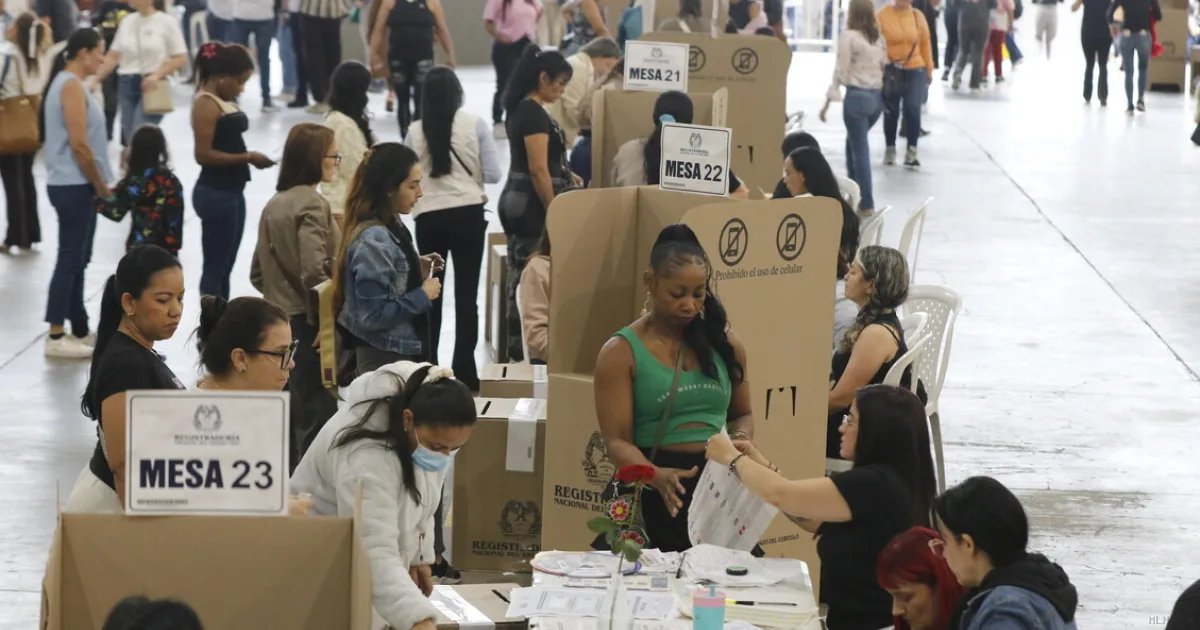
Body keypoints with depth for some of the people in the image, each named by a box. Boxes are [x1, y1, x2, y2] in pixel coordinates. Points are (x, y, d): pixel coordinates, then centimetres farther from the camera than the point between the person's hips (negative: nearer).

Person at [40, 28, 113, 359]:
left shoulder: (67, 83, 15)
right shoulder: (71, 85, -16)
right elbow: (79, 144, -21)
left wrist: (97, 184, 14)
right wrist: (101, 185, -11)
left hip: (75, 185, 10)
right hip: (74, 186, -10)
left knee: (77, 260, 14)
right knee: (70, 260, -6)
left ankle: (80, 331, 20)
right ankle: (56, 337, -4)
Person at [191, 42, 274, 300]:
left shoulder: (224, 100, 12)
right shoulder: (206, 104, -16)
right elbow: (204, 154, -22)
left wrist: (250, 157, 4)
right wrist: (247, 158, -19)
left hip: (232, 191, 10)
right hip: (215, 193, -10)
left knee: (225, 265, 15)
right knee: (215, 266, -5)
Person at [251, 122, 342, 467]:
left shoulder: (275, 204, 11)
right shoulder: (312, 204, -14)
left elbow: (258, 273, 16)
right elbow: (314, 271, -24)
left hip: (279, 321, 9)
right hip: (307, 324, -9)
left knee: (289, 417, 14)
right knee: (317, 415, -5)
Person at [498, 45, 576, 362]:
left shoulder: (520, 108, 13)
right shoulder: (534, 113, -17)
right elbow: (538, 171, -20)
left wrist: (564, 175, 22)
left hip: (515, 200, 10)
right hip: (530, 204, -10)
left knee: (521, 276, 12)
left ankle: (516, 349, 16)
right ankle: (523, 351, -6)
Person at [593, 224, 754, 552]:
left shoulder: (724, 342, 12)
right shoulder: (622, 353, 0)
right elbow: (618, 441, -6)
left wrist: (741, 440, 0)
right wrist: (657, 476, -26)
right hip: (656, 495, -3)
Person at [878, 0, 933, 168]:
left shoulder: (917, 15, 0)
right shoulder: (883, 15, -9)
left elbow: (925, 43, 7)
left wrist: (929, 69, 11)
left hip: (915, 70, 1)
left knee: (913, 109, -8)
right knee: (891, 112, 10)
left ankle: (911, 151, 3)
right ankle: (890, 149, 29)